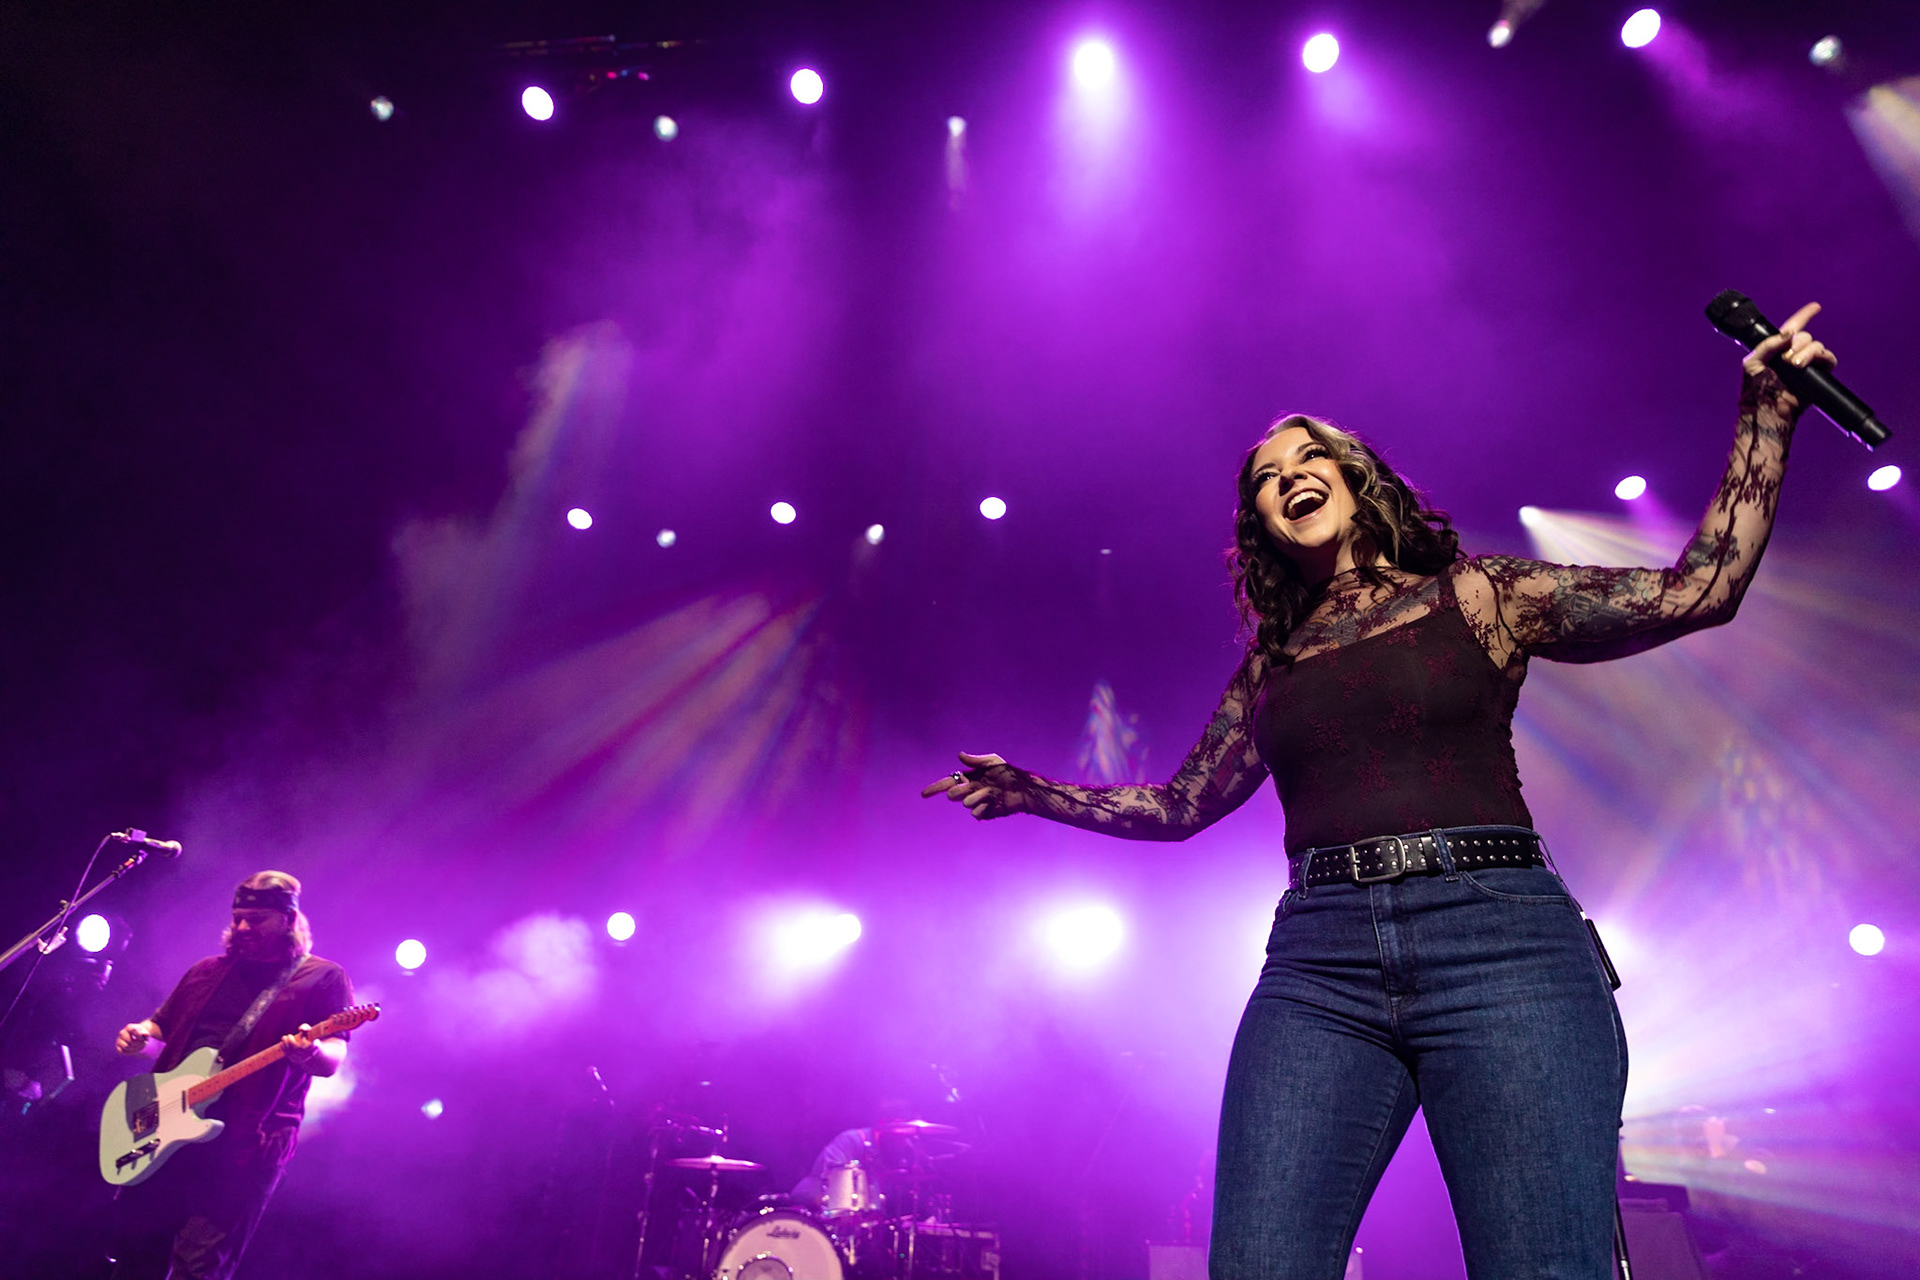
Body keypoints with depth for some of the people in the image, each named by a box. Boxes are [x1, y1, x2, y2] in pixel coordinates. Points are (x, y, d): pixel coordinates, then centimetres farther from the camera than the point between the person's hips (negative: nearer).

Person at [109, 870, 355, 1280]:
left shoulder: (324, 978, -2)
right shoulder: (208, 970, 16)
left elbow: (332, 1059, -10)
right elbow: (161, 1027, 24)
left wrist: (309, 1052, -34)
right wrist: (140, 1037, -1)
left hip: (243, 1148, -6)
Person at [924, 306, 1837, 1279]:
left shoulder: (1474, 594, 14)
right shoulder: (1268, 666, 21)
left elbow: (1700, 588, 8)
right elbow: (1182, 805, 27)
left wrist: (1766, 410, 5)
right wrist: (1032, 792, 25)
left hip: (1500, 939, -1)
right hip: (1317, 962, 2)